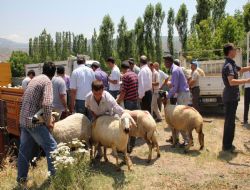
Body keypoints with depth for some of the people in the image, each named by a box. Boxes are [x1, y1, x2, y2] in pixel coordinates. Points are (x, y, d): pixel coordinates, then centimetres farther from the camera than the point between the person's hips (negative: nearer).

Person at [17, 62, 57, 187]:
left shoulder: (35, 79, 15)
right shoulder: (47, 81, -10)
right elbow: (47, 104, -24)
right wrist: (48, 122, -10)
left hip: (24, 119, 9)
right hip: (34, 121, -9)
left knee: (24, 149, 16)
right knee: (51, 147, 0)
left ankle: (21, 178, 25)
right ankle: (54, 175, 5)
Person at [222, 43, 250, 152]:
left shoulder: (232, 64, 13)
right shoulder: (228, 65, -19)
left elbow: (241, 69, 31)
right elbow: (232, 82, -33)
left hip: (231, 96, 10)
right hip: (231, 97, -10)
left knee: (229, 121, 15)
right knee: (230, 121, -3)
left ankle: (227, 144, 24)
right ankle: (227, 146, 5)